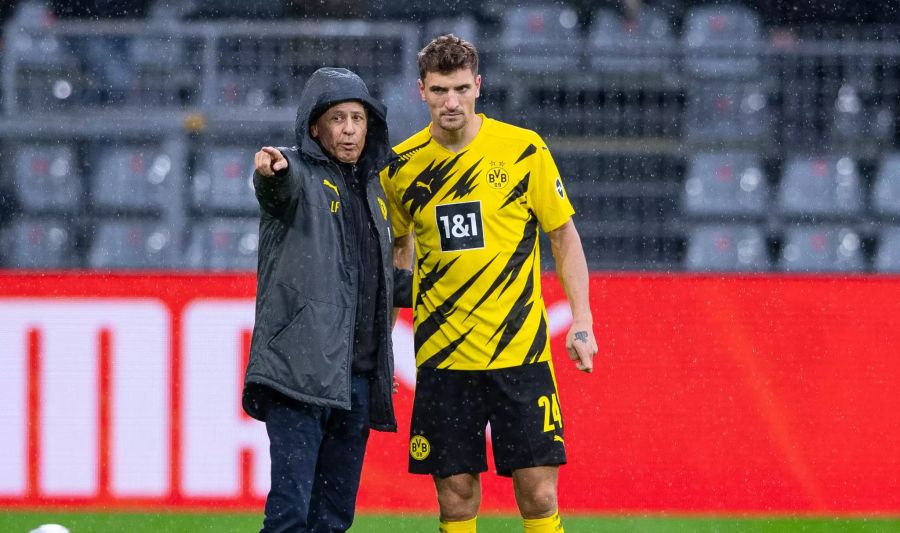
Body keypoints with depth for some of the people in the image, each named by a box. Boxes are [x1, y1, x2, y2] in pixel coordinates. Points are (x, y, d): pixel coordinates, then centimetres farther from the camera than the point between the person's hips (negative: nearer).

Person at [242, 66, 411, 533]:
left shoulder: (372, 188, 20)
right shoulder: (301, 172, -1)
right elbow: (284, 187, -28)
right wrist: (271, 174, -51)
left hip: (359, 377, 7)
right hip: (300, 370, -7)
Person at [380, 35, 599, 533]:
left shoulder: (523, 151, -3)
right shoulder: (402, 166, 3)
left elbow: (564, 236, 5)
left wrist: (581, 321, -2)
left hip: (520, 354, -2)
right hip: (441, 358, 2)